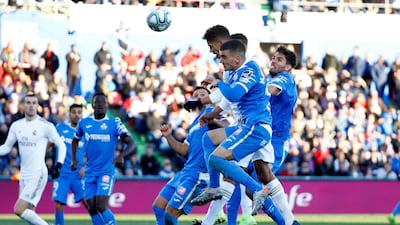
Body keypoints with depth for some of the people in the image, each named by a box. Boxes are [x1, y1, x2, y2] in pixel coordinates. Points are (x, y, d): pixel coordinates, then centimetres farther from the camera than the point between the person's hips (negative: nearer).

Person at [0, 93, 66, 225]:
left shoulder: (46, 126, -8)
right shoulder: (16, 126, 9)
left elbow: (61, 145, -1)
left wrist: (59, 165, -12)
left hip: (38, 174, -7)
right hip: (24, 175, 7)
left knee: (19, 210, -16)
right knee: (29, 213, 6)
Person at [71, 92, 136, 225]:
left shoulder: (114, 124, -4)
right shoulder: (84, 123, 7)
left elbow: (131, 144, -8)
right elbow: (75, 140, 25)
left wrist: (121, 155, -28)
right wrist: (73, 159, 10)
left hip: (107, 171, -4)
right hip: (90, 172, 4)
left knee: (101, 206, -17)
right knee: (92, 208, 2)